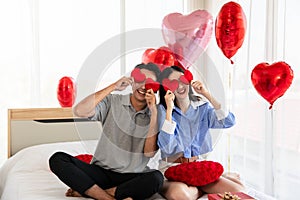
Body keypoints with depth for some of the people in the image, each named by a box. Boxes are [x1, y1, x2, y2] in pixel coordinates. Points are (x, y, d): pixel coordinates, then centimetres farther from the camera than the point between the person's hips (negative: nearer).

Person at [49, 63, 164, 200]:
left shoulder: (155, 114, 2)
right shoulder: (112, 102, 1)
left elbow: (149, 153, -10)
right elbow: (79, 111, -16)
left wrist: (154, 112, -13)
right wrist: (113, 87, -16)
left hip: (132, 178, 0)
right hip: (101, 172, 0)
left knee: (156, 178, -33)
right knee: (58, 159, -19)